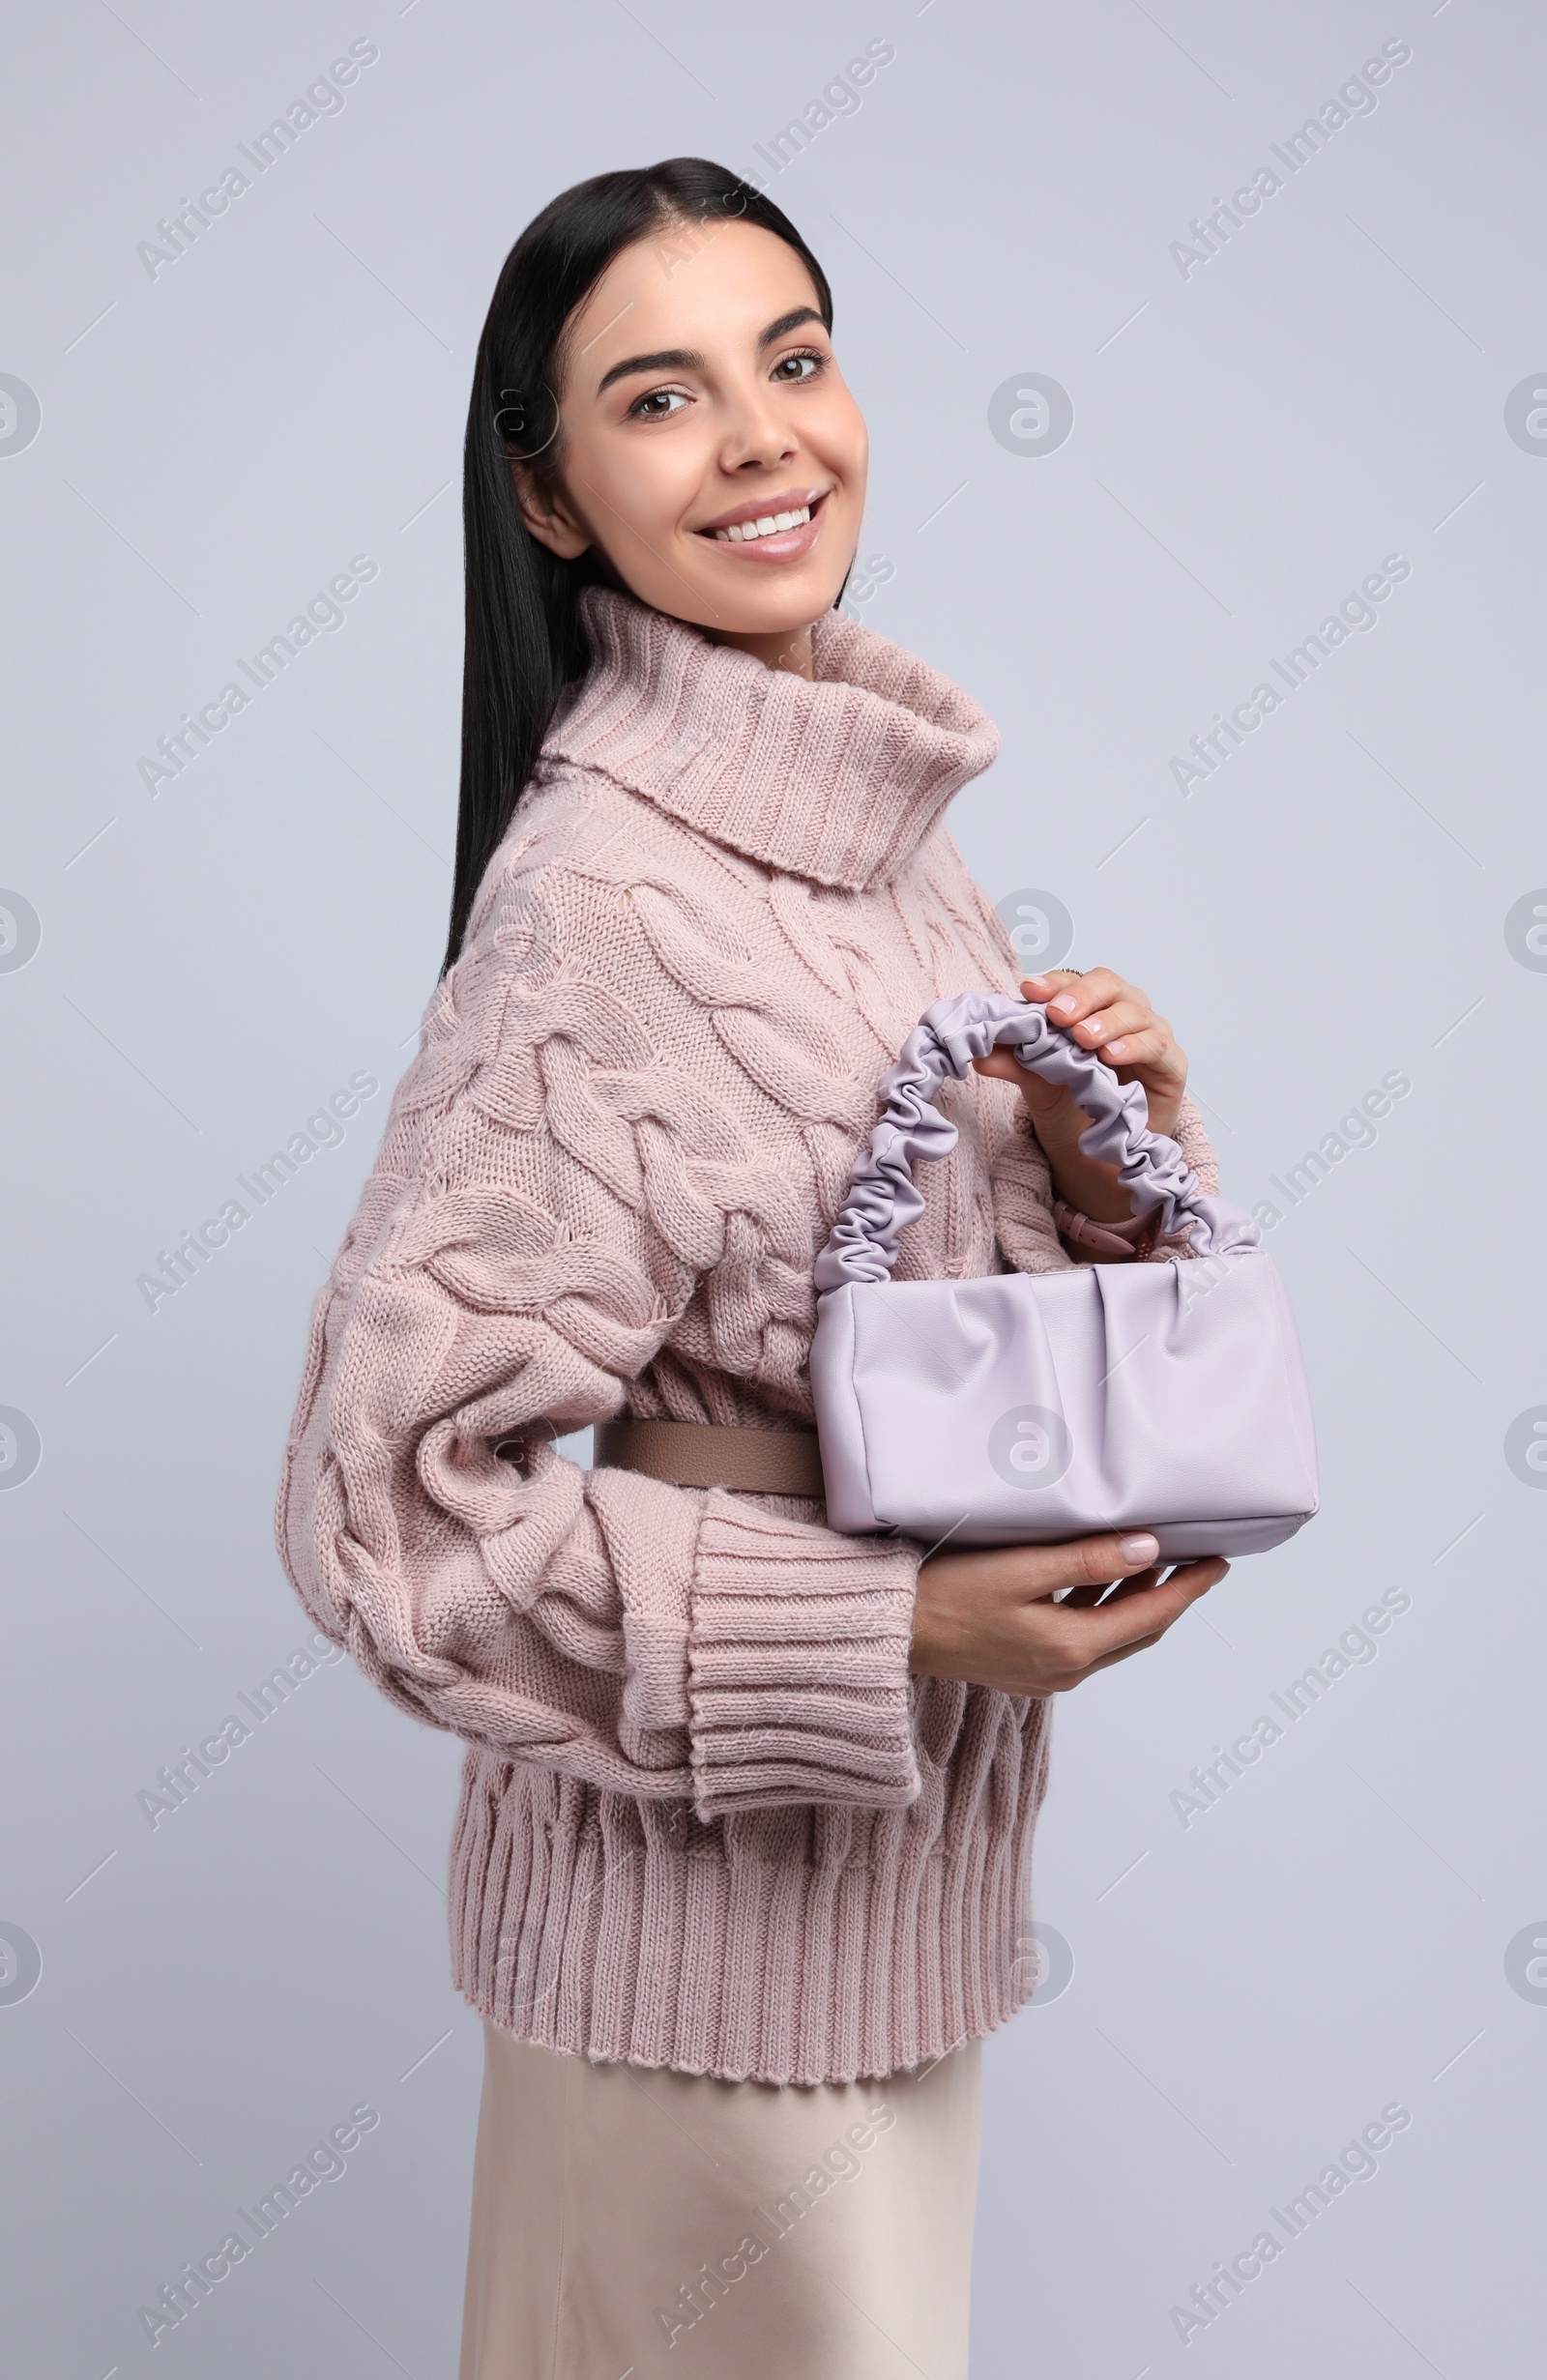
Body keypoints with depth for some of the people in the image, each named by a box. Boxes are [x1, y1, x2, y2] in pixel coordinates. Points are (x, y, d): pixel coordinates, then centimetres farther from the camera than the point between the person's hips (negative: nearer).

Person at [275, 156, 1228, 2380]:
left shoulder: (866, 824, 1)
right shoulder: (605, 896, -24)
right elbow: (392, 1486, -24)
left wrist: (1107, 1153, -11)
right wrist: (901, 1631, -25)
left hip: (898, 1848, 8)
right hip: (709, 1891, -8)